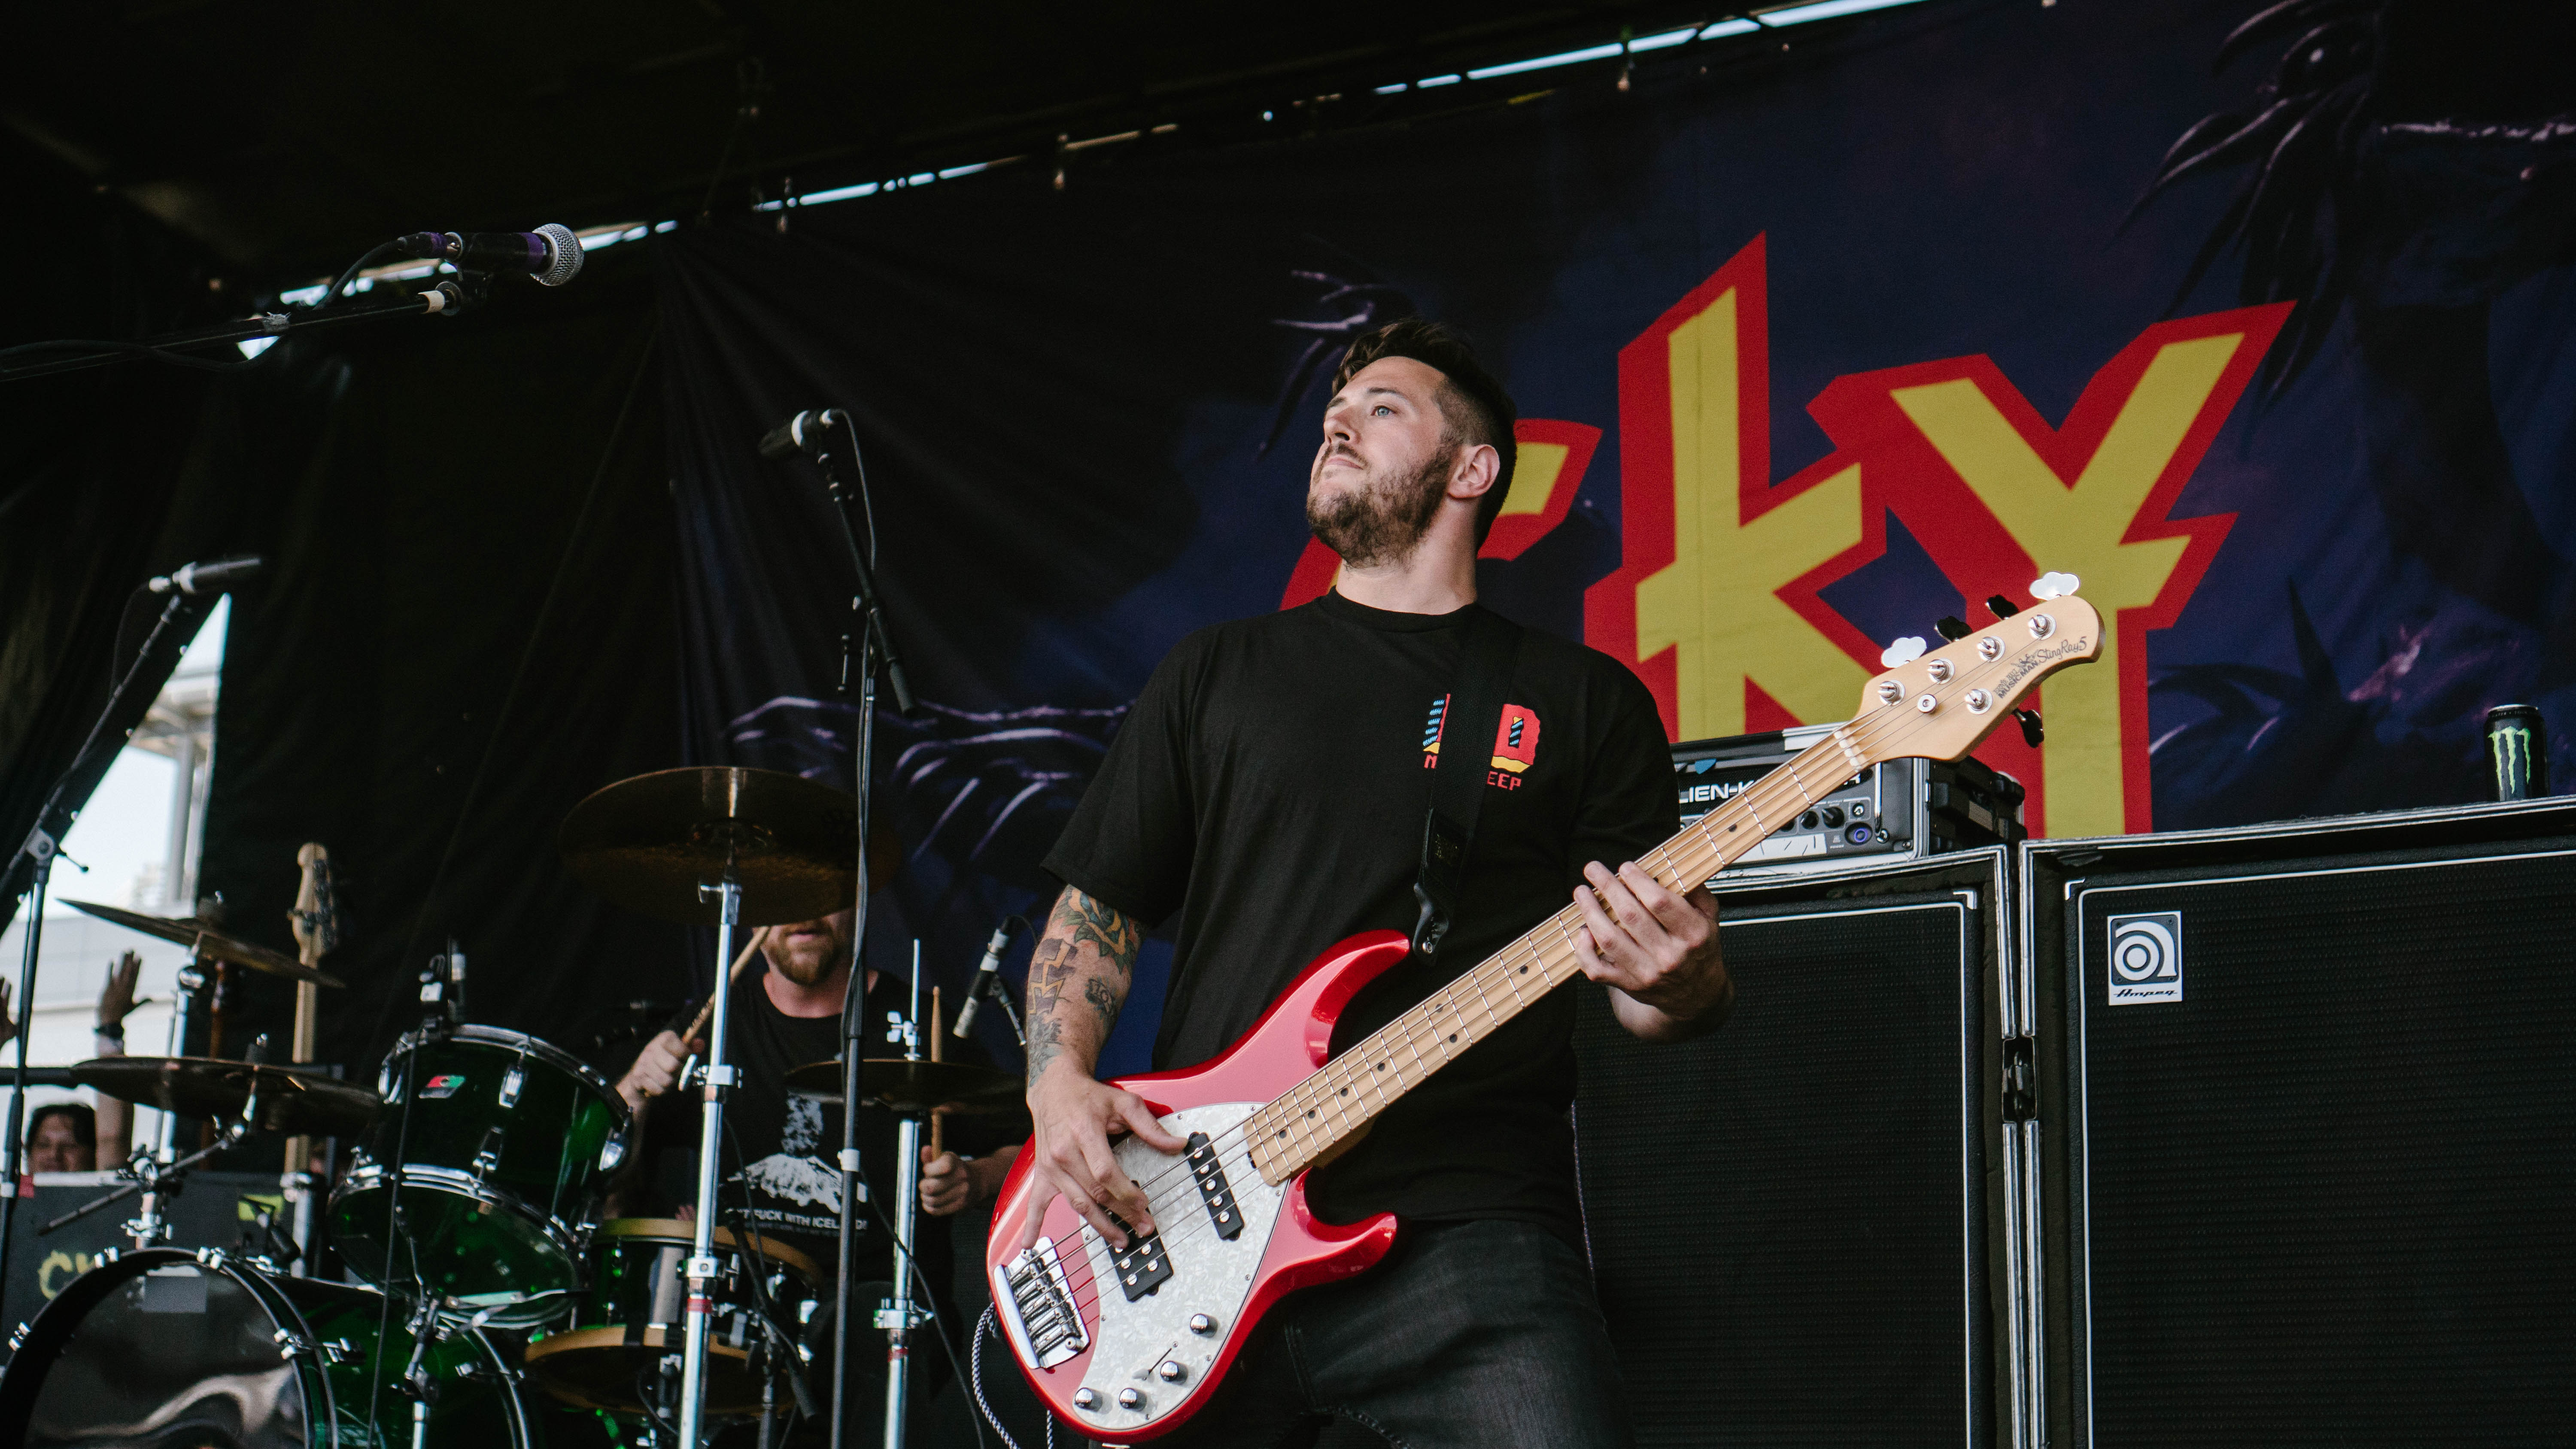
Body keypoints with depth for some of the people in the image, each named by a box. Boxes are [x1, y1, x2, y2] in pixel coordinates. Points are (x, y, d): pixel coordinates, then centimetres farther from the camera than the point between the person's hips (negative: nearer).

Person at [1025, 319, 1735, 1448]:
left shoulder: (1585, 700, 11)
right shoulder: (1218, 670, 17)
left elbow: (1660, 988, 9)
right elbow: (1097, 905, 17)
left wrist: (1681, 989, -15)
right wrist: (1059, 1083, -1)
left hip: (1463, 1226, -2)